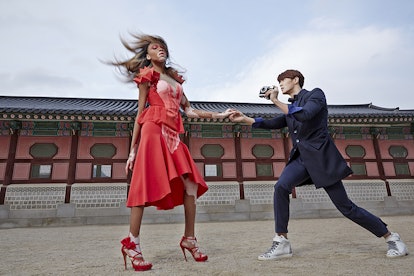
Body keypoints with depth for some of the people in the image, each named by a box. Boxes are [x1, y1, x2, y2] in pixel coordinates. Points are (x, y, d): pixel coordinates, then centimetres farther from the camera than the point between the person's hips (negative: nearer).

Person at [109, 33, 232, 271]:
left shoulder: (175, 79, 25)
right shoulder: (147, 76, 8)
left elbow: (190, 111, 19)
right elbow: (141, 113, 3)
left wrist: (219, 115, 16)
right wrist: (133, 149, 0)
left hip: (173, 135, 6)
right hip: (154, 132, -6)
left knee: (191, 186, -2)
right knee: (146, 187, -10)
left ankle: (189, 239, 8)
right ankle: (132, 243, 2)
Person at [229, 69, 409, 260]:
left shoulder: (315, 94, -2)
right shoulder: (289, 108, 18)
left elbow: (304, 115, -21)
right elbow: (272, 124, 10)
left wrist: (276, 101, -19)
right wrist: (245, 119, 1)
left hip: (322, 156, -6)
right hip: (301, 157, 6)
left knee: (345, 206, 0)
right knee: (281, 187, -21)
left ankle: (391, 238, 22)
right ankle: (281, 243, -14)